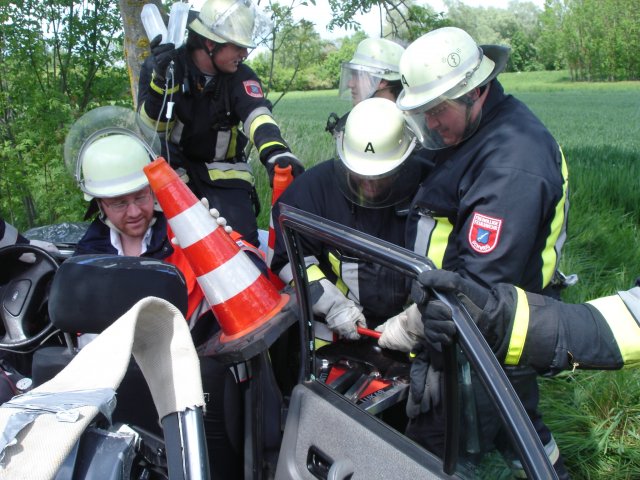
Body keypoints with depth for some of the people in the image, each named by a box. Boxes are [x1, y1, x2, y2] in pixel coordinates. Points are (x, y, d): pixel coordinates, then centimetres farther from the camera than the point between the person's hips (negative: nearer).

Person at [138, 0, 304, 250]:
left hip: (222, 171, 0)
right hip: (174, 165, 0)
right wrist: (161, 80, -31)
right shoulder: (161, 65, -9)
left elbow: (257, 115, -31)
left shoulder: (241, 77, -10)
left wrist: (275, 151, -54)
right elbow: (154, 125, -11)